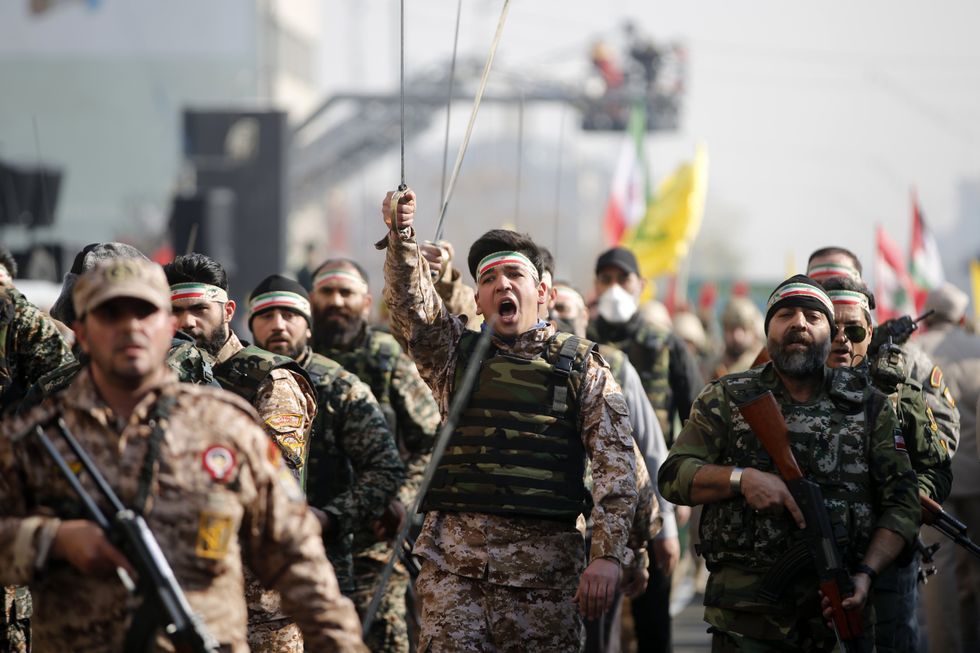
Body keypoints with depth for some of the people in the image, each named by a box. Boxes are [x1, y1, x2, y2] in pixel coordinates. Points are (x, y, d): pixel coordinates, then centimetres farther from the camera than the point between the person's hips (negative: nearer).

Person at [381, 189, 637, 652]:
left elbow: (617, 465, 1)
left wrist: (607, 554, -10)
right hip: (453, 557, 1)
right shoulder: (455, 353, 14)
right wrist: (401, 238, -23)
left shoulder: (581, 368, 8)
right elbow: (410, 302, -5)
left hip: (545, 561, -1)